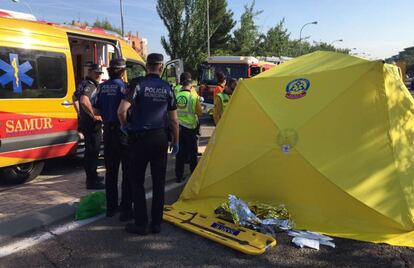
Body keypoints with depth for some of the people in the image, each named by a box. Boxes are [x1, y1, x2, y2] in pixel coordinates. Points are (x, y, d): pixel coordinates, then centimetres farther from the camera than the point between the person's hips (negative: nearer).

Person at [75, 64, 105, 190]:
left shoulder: (84, 84, 15)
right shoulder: (89, 86, -18)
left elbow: (75, 96, 30)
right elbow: (83, 100, -36)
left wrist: (82, 113, 28)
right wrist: (94, 116, -27)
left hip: (86, 122, 11)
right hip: (92, 124, -11)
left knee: (90, 151, 20)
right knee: (92, 152, -6)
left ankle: (92, 176, 33)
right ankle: (92, 181, 0)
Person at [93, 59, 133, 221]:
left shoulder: (101, 87, 7)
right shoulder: (123, 86, -13)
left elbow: (96, 111, 10)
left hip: (108, 132, 6)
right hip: (123, 132, -6)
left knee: (111, 171, 15)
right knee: (127, 172, 3)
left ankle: (111, 207, 24)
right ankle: (125, 209, 5)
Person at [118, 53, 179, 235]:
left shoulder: (138, 84, -8)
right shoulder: (167, 88, 2)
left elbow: (122, 111, -19)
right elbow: (173, 119, 5)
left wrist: (124, 125, 1)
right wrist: (175, 141, 17)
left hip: (140, 138, -3)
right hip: (160, 138, 3)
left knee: (137, 181, 9)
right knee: (159, 182, 11)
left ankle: (140, 224, 14)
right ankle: (156, 223, 20)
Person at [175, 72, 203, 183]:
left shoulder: (176, 96, -4)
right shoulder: (194, 97, -12)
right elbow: (200, 112, -6)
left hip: (178, 127, 3)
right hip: (190, 127, -3)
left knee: (180, 152, 12)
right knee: (192, 152, 11)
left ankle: (179, 176, 15)